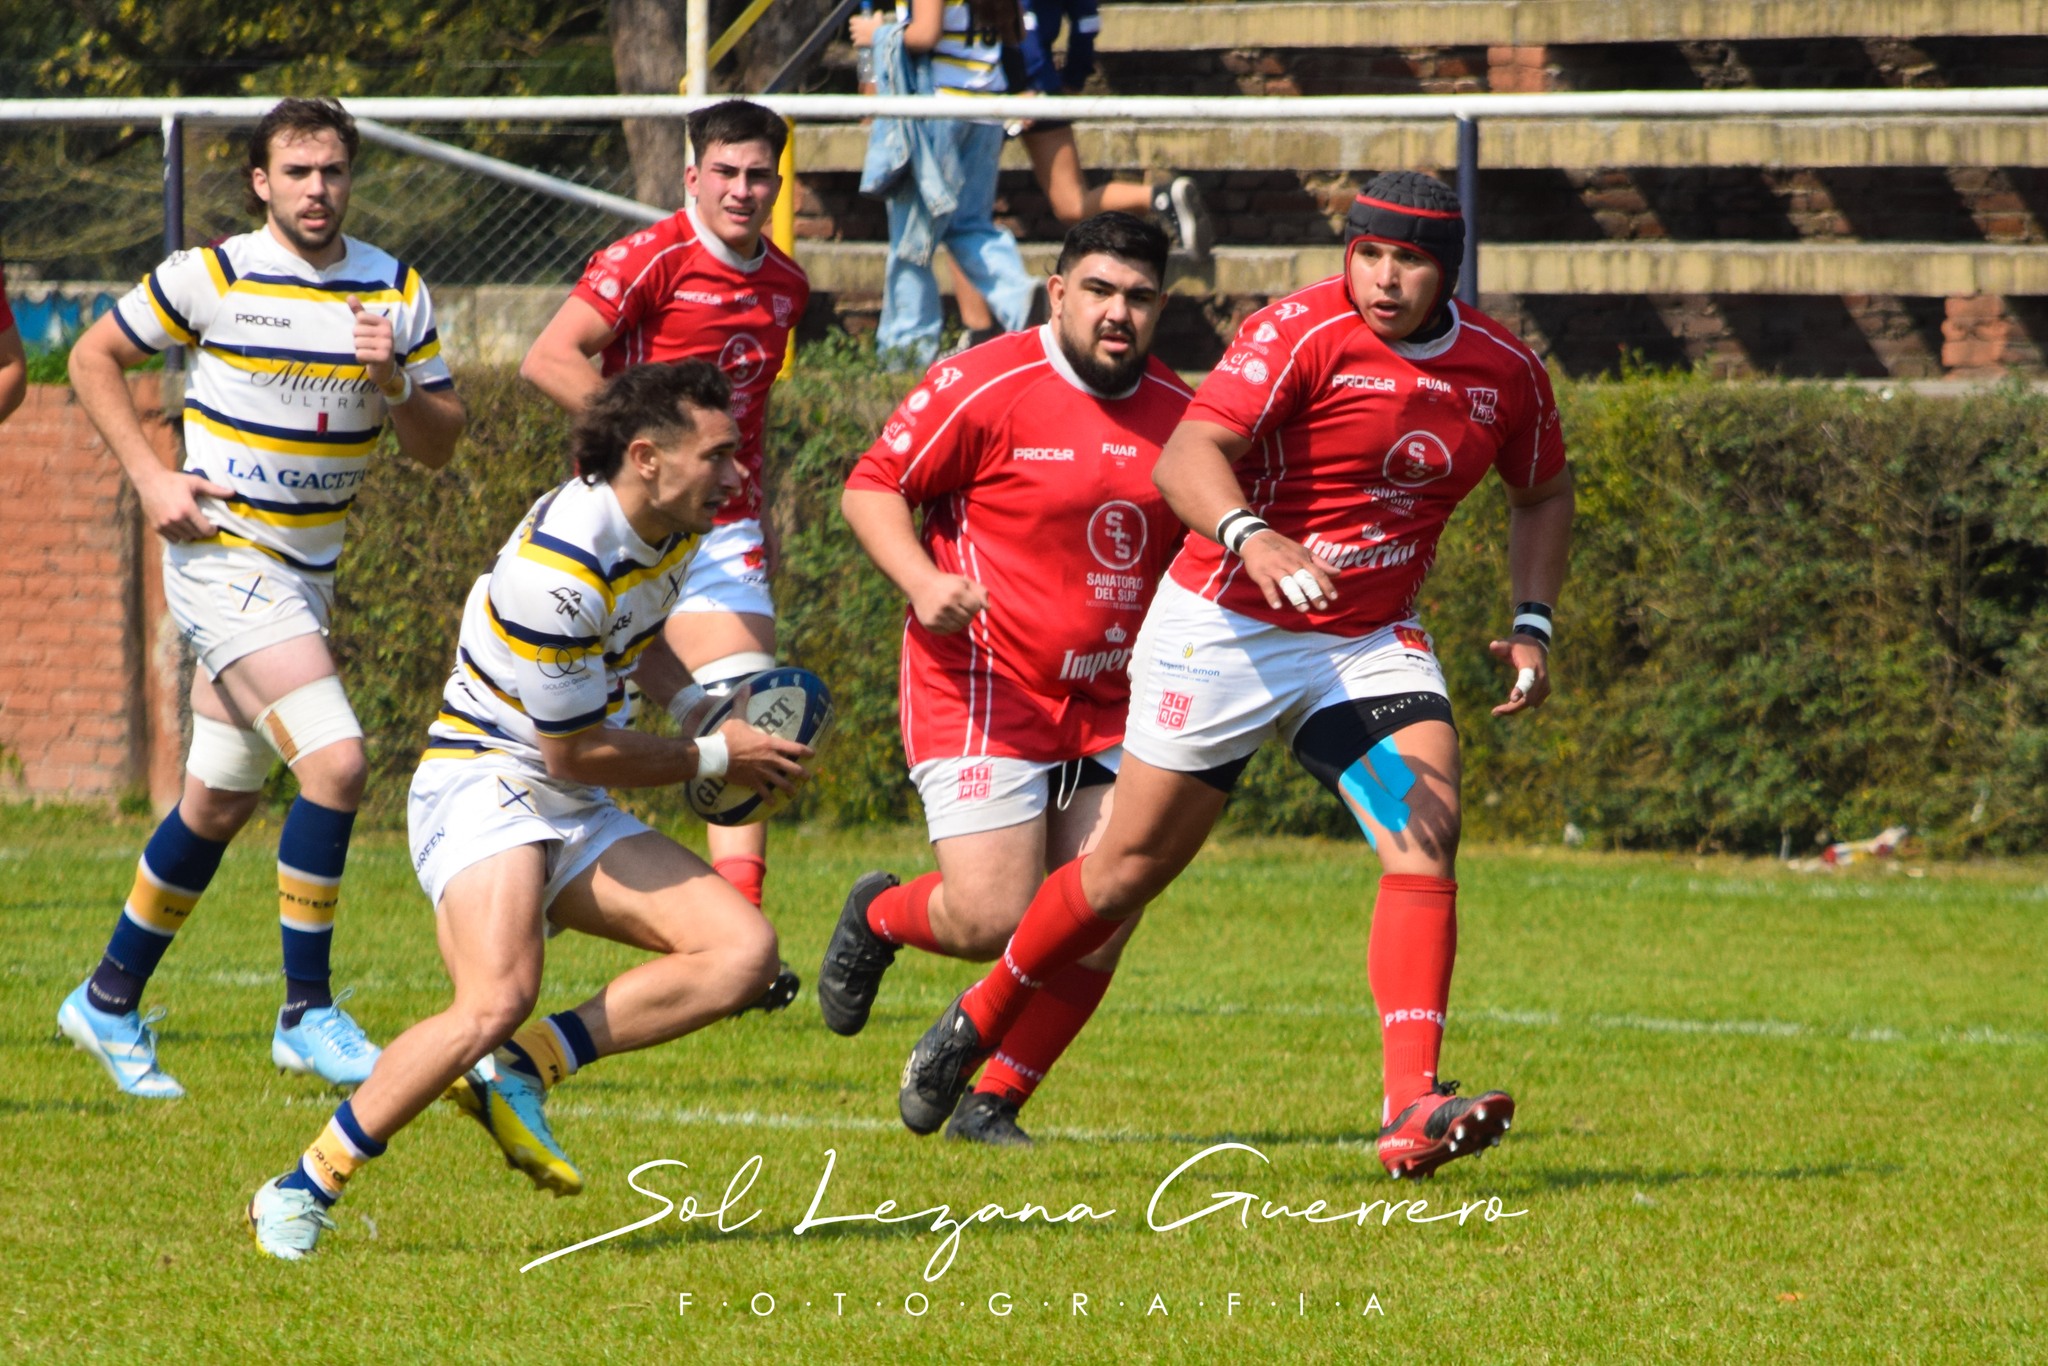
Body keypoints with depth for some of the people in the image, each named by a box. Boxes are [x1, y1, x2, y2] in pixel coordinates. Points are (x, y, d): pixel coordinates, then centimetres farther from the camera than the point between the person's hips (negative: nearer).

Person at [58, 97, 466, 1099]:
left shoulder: (397, 292, 4)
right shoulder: (211, 278, -9)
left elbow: (438, 445, 5)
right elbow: (94, 357, 2)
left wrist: (393, 382, -16)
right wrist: (150, 477, -9)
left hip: (312, 567, 6)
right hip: (225, 558, -6)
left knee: (221, 801, 14)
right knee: (335, 762, -20)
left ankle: (111, 999, 29)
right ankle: (307, 1010, -11)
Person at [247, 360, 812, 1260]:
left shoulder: (674, 530, 4)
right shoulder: (557, 568, -25)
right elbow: (575, 754, -17)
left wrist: (701, 700, 9)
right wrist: (713, 758, -5)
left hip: (577, 817, 9)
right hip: (483, 789, -9)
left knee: (745, 954, -9)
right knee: (495, 1003, -33)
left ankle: (524, 1068, -8)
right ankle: (304, 1188, -20)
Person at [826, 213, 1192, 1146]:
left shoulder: (1178, 413, 7)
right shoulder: (985, 388, -10)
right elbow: (871, 487, -5)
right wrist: (921, 580, -22)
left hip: (1111, 709, 5)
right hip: (986, 695, -5)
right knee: (994, 921, -12)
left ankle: (994, 1102, 13)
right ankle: (879, 916, 23)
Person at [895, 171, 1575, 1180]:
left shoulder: (1503, 370, -1)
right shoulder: (1302, 333, -19)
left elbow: (1544, 492, 18)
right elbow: (1186, 457, -31)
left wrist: (1532, 625, 5)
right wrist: (1252, 539, -50)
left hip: (1371, 641, 4)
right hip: (1227, 630, -4)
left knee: (1427, 832, -19)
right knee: (1131, 866, 4)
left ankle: (1411, 1111, -24)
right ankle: (979, 1020, 28)